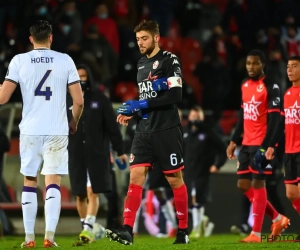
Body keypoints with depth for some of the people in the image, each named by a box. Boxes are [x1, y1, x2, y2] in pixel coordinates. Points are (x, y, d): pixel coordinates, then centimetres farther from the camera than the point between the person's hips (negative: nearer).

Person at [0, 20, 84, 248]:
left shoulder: (19, 61, 1)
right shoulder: (65, 61, 2)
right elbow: (79, 101, 1)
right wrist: (73, 123, 19)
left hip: (30, 130, 1)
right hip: (57, 131, -1)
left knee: (30, 182, 12)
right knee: (53, 183, -1)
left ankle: (29, 238, 11)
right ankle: (49, 236, -13)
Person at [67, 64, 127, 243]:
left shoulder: (99, 99, 0)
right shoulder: (67, 101, 6)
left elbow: (112, 126, 1)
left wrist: (120, 151, -2)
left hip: (97, 153, -3)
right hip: (76, 154, 3)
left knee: (93, 192, -12)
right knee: (80, 195, 4)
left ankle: (88, 229, -18)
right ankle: (88, 229, 14)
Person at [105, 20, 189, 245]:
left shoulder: (169, 60, -8)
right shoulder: (142, 64, 16)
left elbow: (175, 95, -18)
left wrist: (140, 105, -18)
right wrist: (131, 112, 8)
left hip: (166, 131, -7)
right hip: (144, 131, 7)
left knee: (175, 179, 2)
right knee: (135, 177, -6)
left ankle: (183, 231, 13)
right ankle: (127, 230, -12)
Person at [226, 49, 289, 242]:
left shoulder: (270, 87, -11)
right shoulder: (245, 85, 13)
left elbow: (275, 118, -16)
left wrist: (270, 145, -24)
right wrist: (234, 141, 18)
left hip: (262, 144, -8)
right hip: (247, 144, 8)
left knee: (258, 183, -7)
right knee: (244, 185, 8)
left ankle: (256, 233, -2)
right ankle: (278, 219, 21)